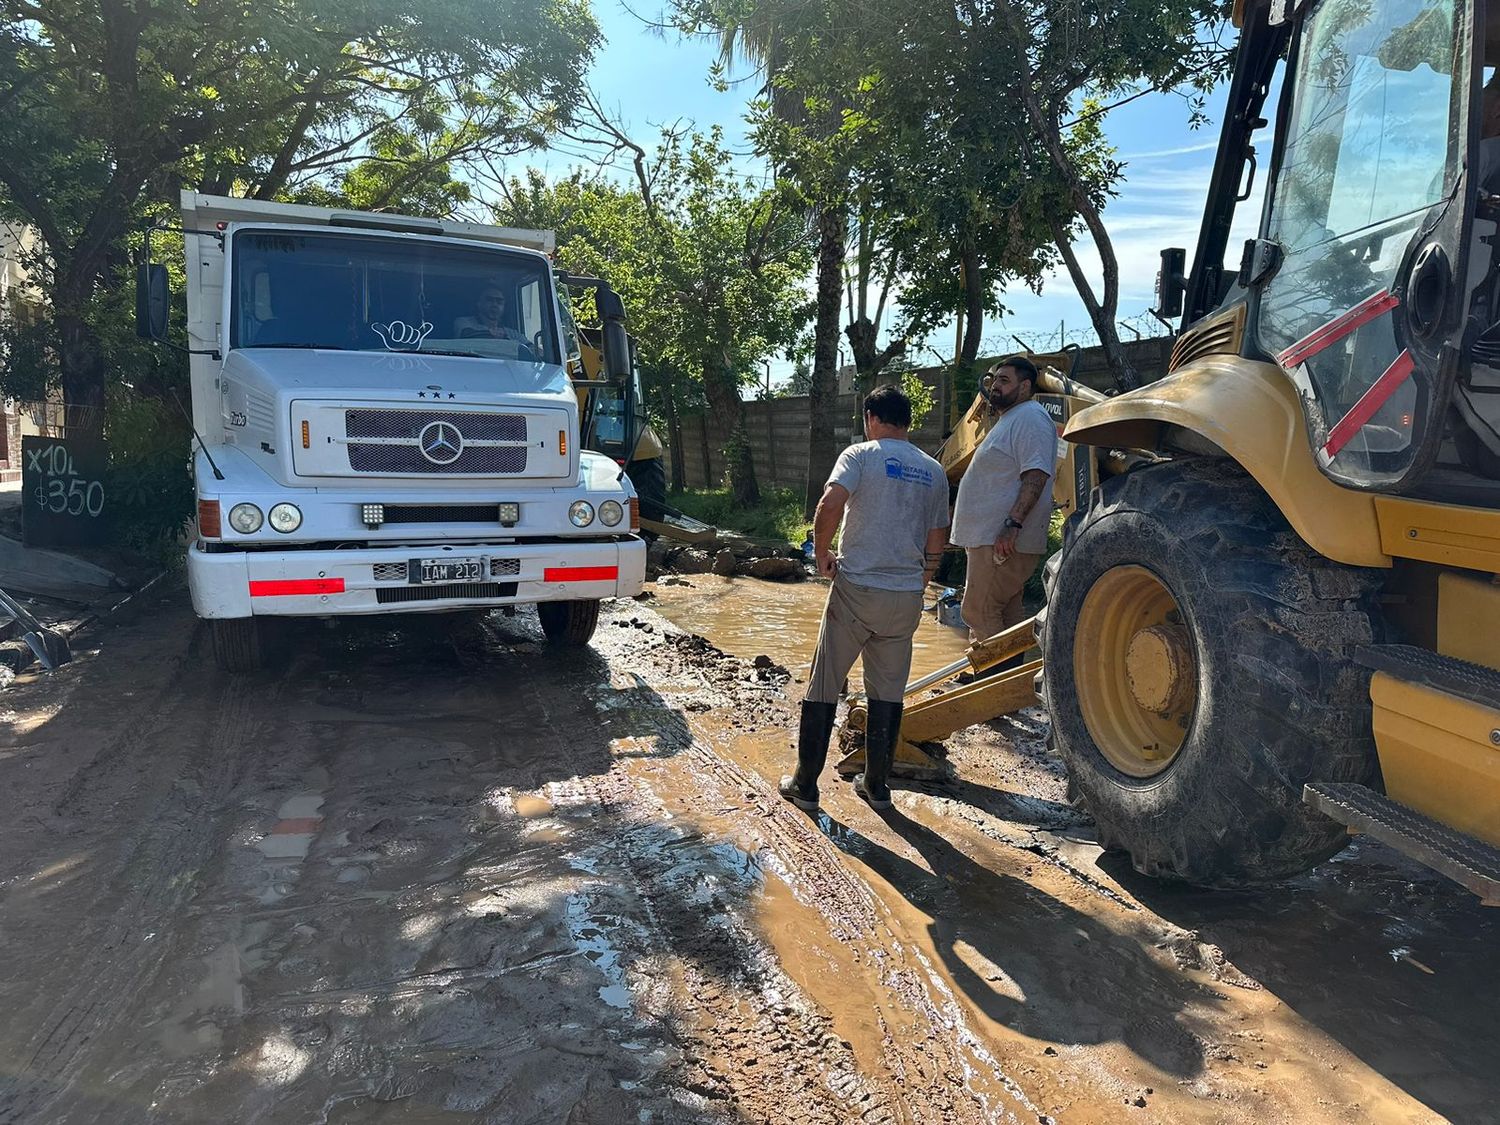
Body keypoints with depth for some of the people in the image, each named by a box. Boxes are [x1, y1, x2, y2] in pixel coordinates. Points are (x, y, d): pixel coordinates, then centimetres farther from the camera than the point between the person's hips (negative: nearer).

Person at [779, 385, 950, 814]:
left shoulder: (861, 455, -5)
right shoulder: (934, 472, 10)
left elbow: (830, 504, -22)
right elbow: (936, 547, 12)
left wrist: (822, 553, -7)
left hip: (855, 589, -4)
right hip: (907, 598, 4)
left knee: (823, 688, 7)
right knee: (888, 694, 14)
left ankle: (805, 785, 14)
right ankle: (876, 786, 23)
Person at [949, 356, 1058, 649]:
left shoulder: (1030, 417, -11)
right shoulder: (1009, 420, 23)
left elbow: (1036, 475, -22)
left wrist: (1012, 524, -29)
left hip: (1002, 541, -11)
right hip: (989, 538, 11)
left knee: (978, 612, -11)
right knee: (1007, 612, 13)